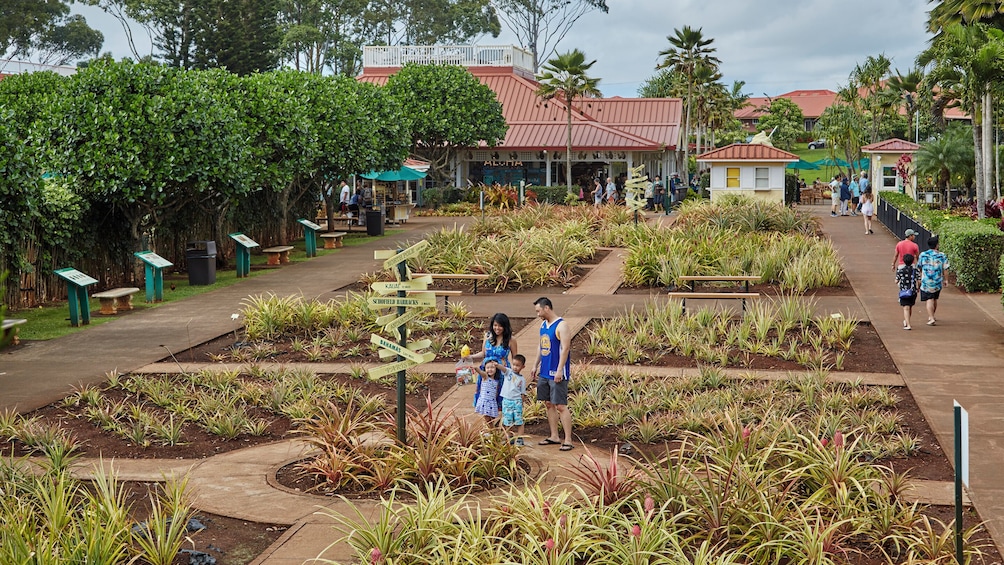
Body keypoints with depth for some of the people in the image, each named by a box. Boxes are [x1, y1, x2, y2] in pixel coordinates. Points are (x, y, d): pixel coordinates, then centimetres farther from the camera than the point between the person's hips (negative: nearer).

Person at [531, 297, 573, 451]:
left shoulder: (561, 326, -14)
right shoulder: (543, 325, 13)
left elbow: (565, 349, -19)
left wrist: (559, 371, -22)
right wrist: (536, 366, 18)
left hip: (557, 373, -9)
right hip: (544, 373, 9)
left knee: (561, 406, -8)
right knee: (549, 404, 12)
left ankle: (568, 440, -5)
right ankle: (554, 437, 20)